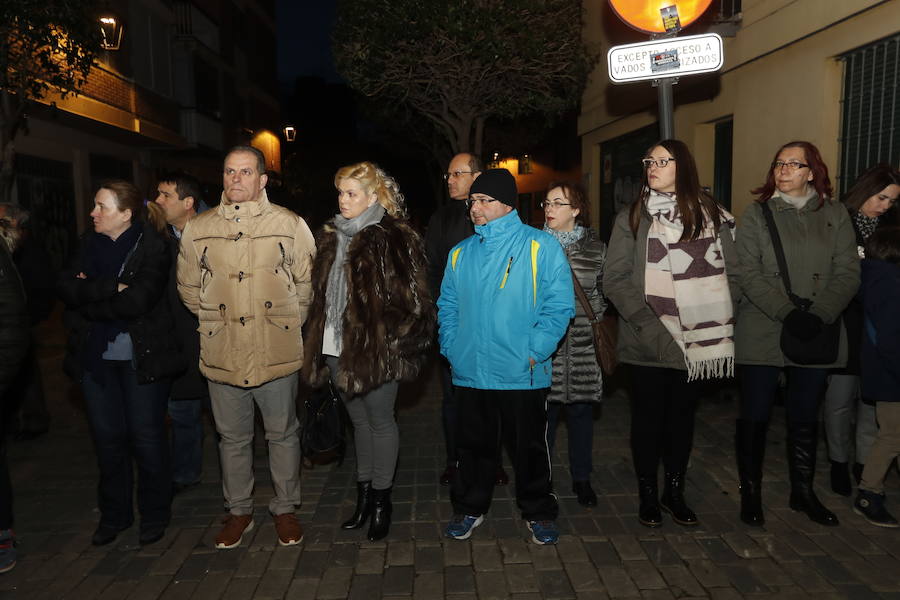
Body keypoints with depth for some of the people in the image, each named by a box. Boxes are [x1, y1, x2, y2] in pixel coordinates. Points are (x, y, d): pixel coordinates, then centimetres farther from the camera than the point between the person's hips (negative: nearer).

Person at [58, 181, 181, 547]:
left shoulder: (152, 248, -9)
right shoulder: (90, 244, 8)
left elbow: (138, 300, -21)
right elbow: (66, 287, -5)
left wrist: (89, 300, -10)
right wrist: (110, 287, -19)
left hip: (142, 358, -5)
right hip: (95, 357, 5)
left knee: (146, 436, 4)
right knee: (107, 437, 12)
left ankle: (154, 515, 22)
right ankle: (114, 515, 29)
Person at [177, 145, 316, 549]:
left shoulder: (290, 225, -1)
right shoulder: (197, 229, 6)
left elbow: (308, 282, 6)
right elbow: (189, 288, 15)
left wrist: (289, 321, 5)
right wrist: (214, 320, 11)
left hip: (278, 353, -2)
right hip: (222, 354, 2)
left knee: (283, 435, 11)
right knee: (232, 437, 15)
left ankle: (285, 508, 29)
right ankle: (238, 511, 33)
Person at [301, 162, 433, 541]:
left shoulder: (393, 239, -10)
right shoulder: (330, 237, 11)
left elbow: (410, 297, -12)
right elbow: (320, 292, 17)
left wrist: (397, 340, -15)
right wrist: (317, 344, 13)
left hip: (375, 349, -7)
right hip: (337, 349, 7)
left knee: (380, 422, 7)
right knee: (359, 421, 17)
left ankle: (381, 501, 22)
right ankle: (364, 496, 31)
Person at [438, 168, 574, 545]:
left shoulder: (540, 247, -5)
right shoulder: (460, 253, 9)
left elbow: (559, 305, -8)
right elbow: (447, 307, 15)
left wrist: (535, 351, -14)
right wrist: (450, 347, 2)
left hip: (522, 374, -3)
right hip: (469, 372, 4)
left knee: (530, 448, 10)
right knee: (473, 446, 16)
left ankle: (539, 513, 30)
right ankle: (469, 508, 35)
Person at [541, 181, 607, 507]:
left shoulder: (596, 249, 4)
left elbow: (605, 294, 11)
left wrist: (594, 324, 1)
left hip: (582, 345, 1)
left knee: (581, 410, 10)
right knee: (543, 411, 5)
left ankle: (581, 478, 26)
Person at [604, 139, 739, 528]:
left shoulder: (712, 217, 5)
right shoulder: (632, 219, 1)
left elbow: (730, 274, 5)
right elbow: (615, 279, -5)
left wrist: (713, 321, -8)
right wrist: (648, 322, -15)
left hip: (697, 342, 2)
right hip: (647, 343, -2)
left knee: (683, 417, 13)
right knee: (648, 419, 8)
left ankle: (674, 492, 30)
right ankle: (648, 495, 25)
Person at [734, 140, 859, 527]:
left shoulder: (835, 215, 7)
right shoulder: (757, 214, 2)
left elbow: (848, 273, 0)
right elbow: (749, 274, -7)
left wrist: (819, 316, -15)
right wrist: (788, 314, -18)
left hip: (816, 334, 2)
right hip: (762, 334, -2)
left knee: (805, 418, 14)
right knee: (754, 416, 4)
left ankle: (803, 492, 31)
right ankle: (750, 492, 20)